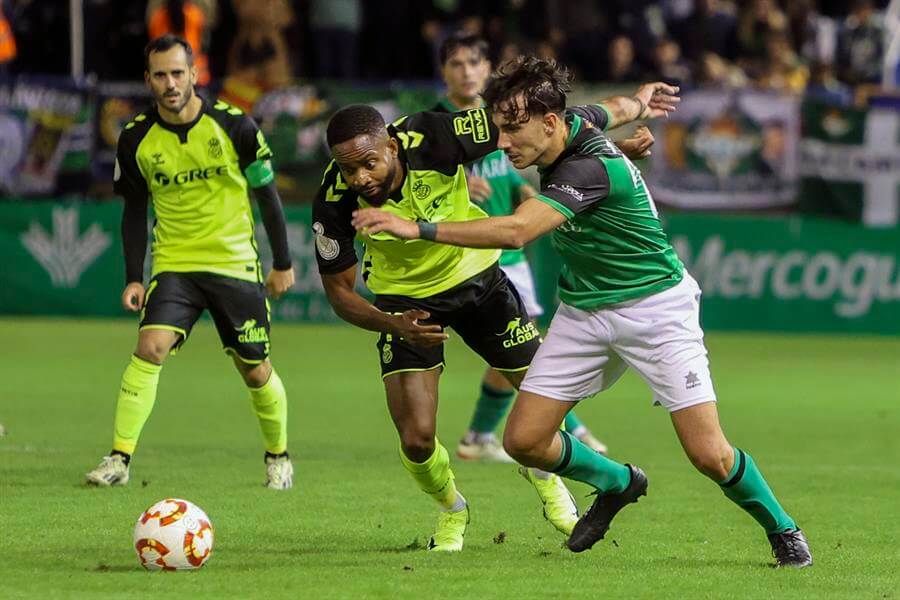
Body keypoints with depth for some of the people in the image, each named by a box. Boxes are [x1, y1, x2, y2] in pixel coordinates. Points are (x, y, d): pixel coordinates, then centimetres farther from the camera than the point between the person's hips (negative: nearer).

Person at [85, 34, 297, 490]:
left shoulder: (234, 126, -9)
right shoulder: (137, 140, -4)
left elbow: (266, 193, 1)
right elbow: (134, 210, 8)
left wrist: (283, 263, 3)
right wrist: (133, 277, 1)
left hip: (236, 265, -1)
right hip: (174, 265, 1)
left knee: (255, 370, 6)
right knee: (150, 347, -21)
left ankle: (278, 456, 30)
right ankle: (119, 458, -18)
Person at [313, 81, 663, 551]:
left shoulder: (434, 140, -32)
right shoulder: (335, 201, -28)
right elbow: (338, 290, -16)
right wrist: (394, 326, -33)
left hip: (476, 277, 1)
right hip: (406, 302, -1)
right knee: (416, 440, -11)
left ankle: (545, 480, 42)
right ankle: (451, 511, 24)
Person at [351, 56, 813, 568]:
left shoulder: (591, 168, -31)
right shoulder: (572, 122, -6)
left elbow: (515, 232, -42)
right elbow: (604, 111, 18)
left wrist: (418, 229, -44)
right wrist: (638, 105, 42)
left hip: (654, 307, -8)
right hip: (583, 310, 8)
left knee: (709, 455, -12)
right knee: (524, 439, -1)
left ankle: (781, 529, 16)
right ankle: (619, 483, 26)